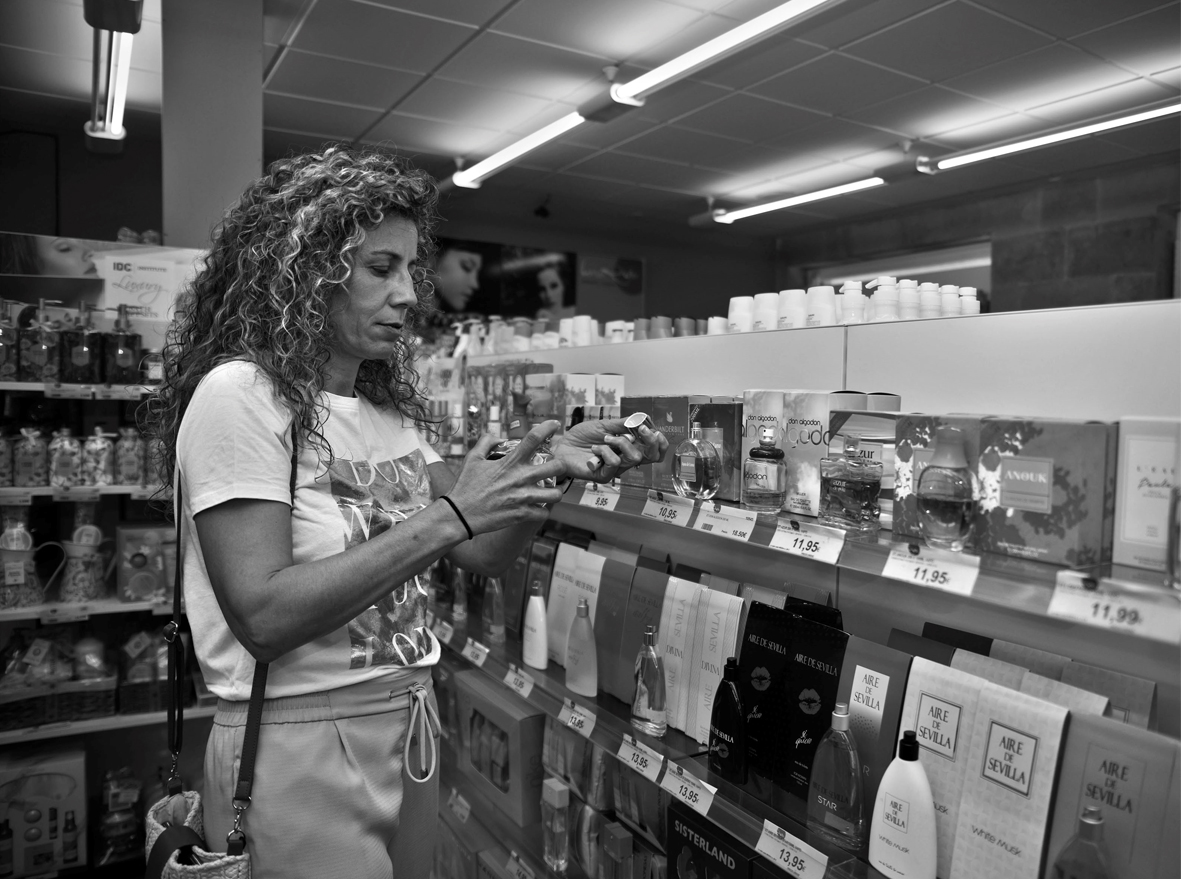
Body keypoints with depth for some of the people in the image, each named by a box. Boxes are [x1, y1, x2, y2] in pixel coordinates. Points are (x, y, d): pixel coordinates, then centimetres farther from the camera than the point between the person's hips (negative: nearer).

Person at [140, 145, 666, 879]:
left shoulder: (390, 407, 6)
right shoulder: (239, 395, -16)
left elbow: (482, 554, 3)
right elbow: (263, 617, -24)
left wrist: (557, 467, -13)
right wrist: (448, 515, -27)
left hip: (412, 723, 7)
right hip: (301, 746, -7)